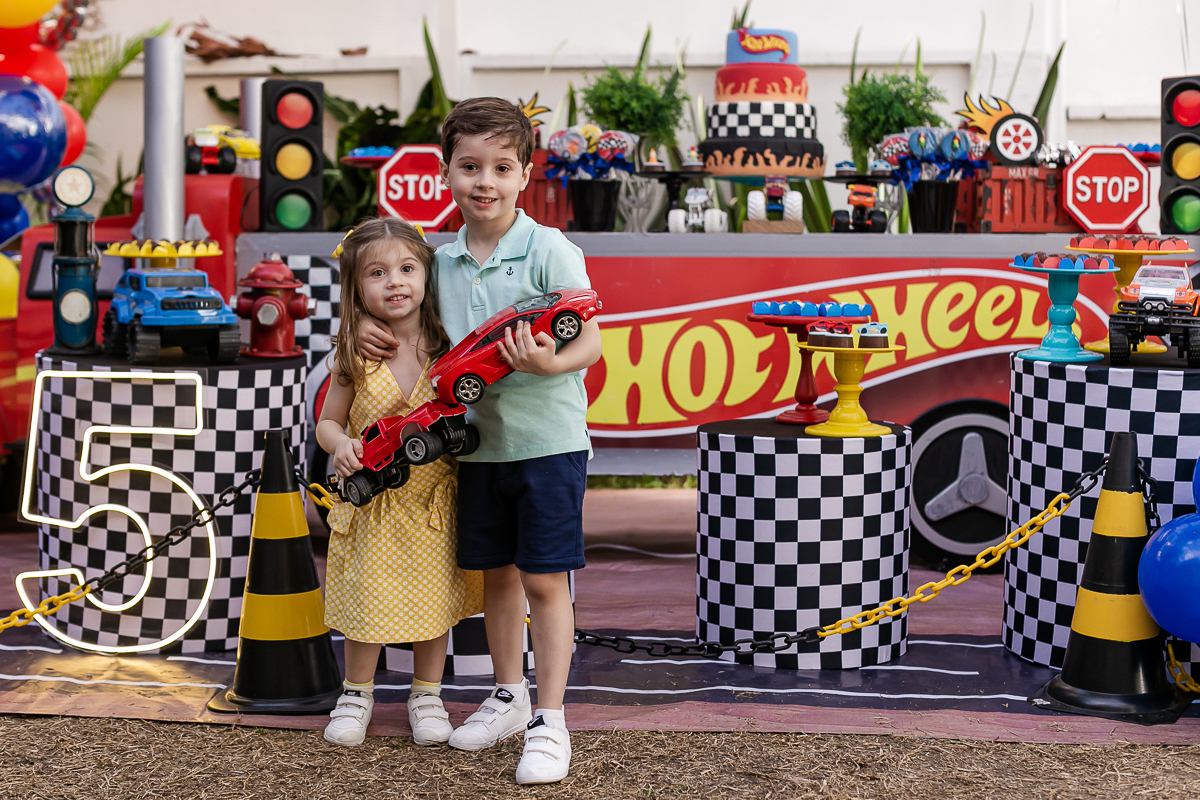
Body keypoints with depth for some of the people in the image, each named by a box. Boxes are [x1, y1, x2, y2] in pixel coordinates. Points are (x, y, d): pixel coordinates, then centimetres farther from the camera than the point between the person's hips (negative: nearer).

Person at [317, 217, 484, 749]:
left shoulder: (445, 348, -6)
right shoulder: (354, 356, -8)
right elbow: (328, 422, 1)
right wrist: (341, 445, -20)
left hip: (434, 499, 1)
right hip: (372, 502, -1)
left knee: (435, 597, 11)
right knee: (367, 599, 8)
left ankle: (426, 694, 31)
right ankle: (357, 692, 31)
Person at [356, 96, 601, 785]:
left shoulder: (549, 250, -11)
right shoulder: (444, 262, 7)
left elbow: (591, 341, -13)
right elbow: (439, 338, 21)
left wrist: (550, 363, -33)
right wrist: (384, 335, 3)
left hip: (547, 438, -5)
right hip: (478, 441, 6)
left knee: (544, 580, -1)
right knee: (496, 573, 16)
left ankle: (551, 720, 9)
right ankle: (509, 695, 33)